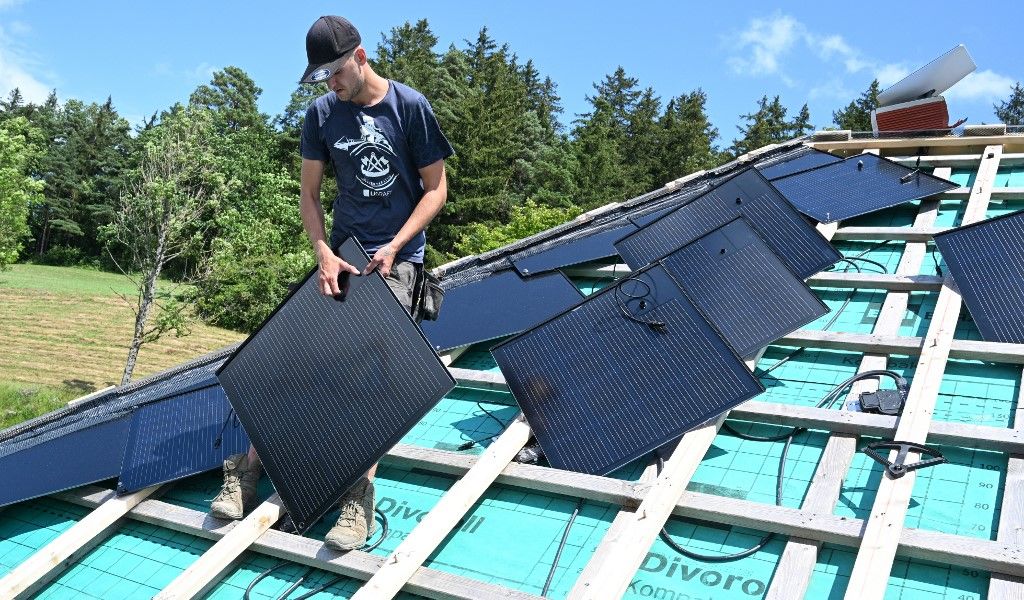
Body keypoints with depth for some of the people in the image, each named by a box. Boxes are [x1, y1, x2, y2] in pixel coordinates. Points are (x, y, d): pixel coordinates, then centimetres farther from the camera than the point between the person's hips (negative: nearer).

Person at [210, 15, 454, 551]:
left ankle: (359, 497, -16)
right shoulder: (321, 113, 3)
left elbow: (436, 189, -4)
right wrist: (324, 254, -9)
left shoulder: (409, 107, -7)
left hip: (396, 256, -4)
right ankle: (247, 466, 5)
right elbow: (309, 194, 6)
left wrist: (393, 247, -15)